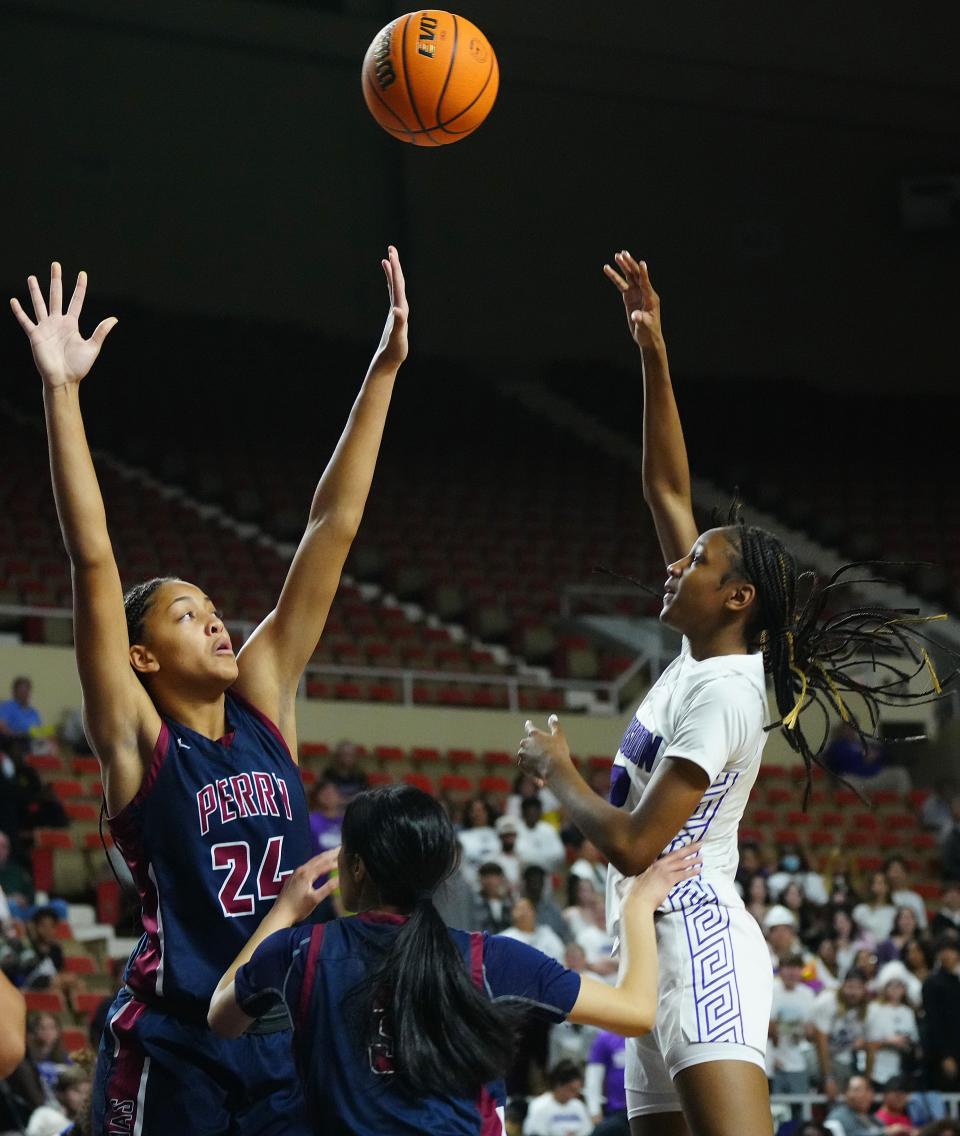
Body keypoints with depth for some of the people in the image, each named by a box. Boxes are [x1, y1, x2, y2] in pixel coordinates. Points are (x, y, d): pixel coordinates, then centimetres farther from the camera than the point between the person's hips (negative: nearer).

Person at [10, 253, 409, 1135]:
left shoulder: (264, 700, 9)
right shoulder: (135, 735, -2)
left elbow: (334, 528, 8)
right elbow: (93, 561, -11)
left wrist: (384, 371, 8)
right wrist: (62, 393, -18)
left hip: (294, 1037, 5)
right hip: (175, 1047, -4)